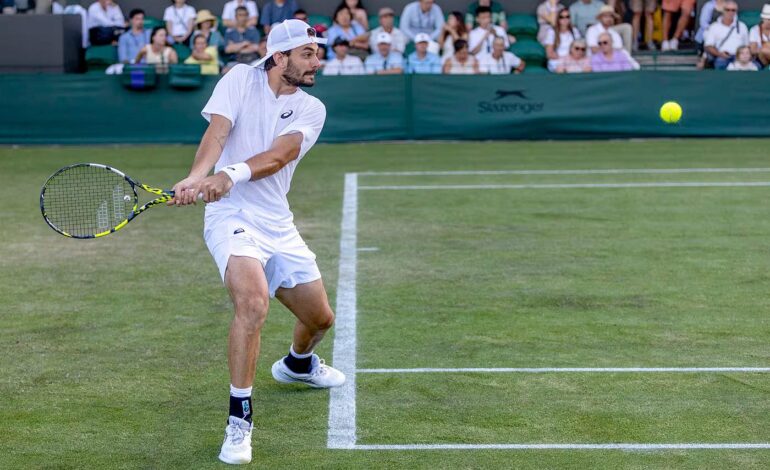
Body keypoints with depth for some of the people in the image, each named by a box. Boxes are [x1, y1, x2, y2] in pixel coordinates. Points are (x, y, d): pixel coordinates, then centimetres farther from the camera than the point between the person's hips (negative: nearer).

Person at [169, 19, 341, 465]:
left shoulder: (311, 109, 2)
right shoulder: (240, 79, -3)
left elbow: (278, 155, -16)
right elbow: (217, 133, -17)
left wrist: (232, 174, -35)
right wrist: (196, 178, -37)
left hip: (278, 226, 5)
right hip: (232, 217, -5)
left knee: (320, 318, 16)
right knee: (254, 301, -31)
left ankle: (298, 363, 54)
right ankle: (239, 420, -22)